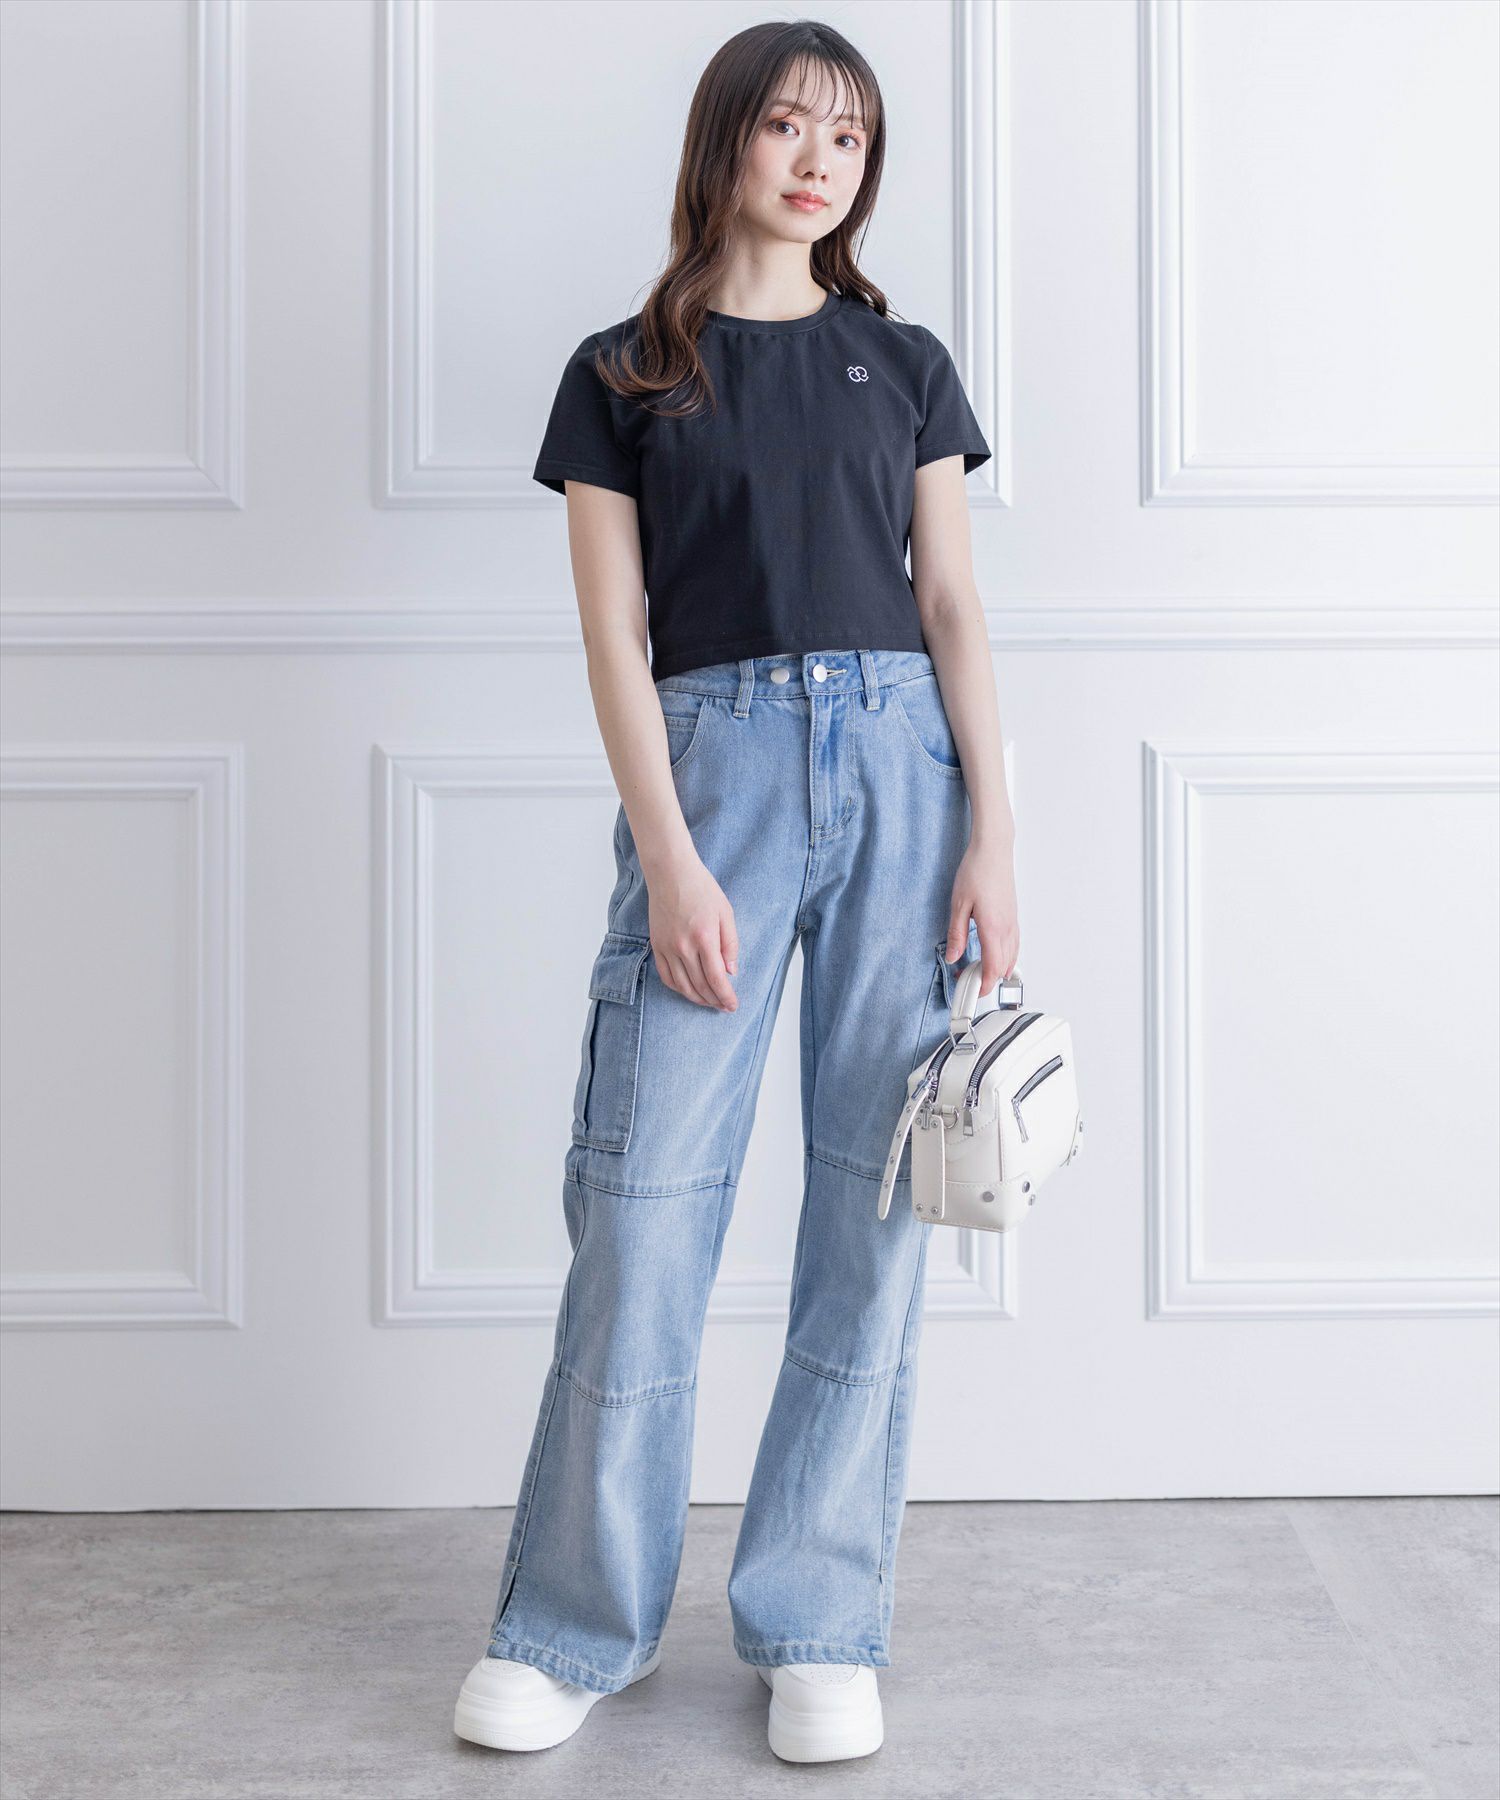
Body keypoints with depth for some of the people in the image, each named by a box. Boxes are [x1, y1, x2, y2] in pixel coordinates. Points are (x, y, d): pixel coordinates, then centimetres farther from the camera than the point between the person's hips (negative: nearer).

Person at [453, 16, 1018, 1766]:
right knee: (645, 1192, -4)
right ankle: (576, 1623, 12)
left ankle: (817, 1625, 14)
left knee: (876, 1198, 2)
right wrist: (669, 858, -10)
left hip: (904, 764, 2)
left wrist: (992, 833, -1)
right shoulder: (622, 374, 9)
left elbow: (952, 607, 9)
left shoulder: (904, 362, 15)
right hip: (713, 761, -2)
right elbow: (615, 637, 1)